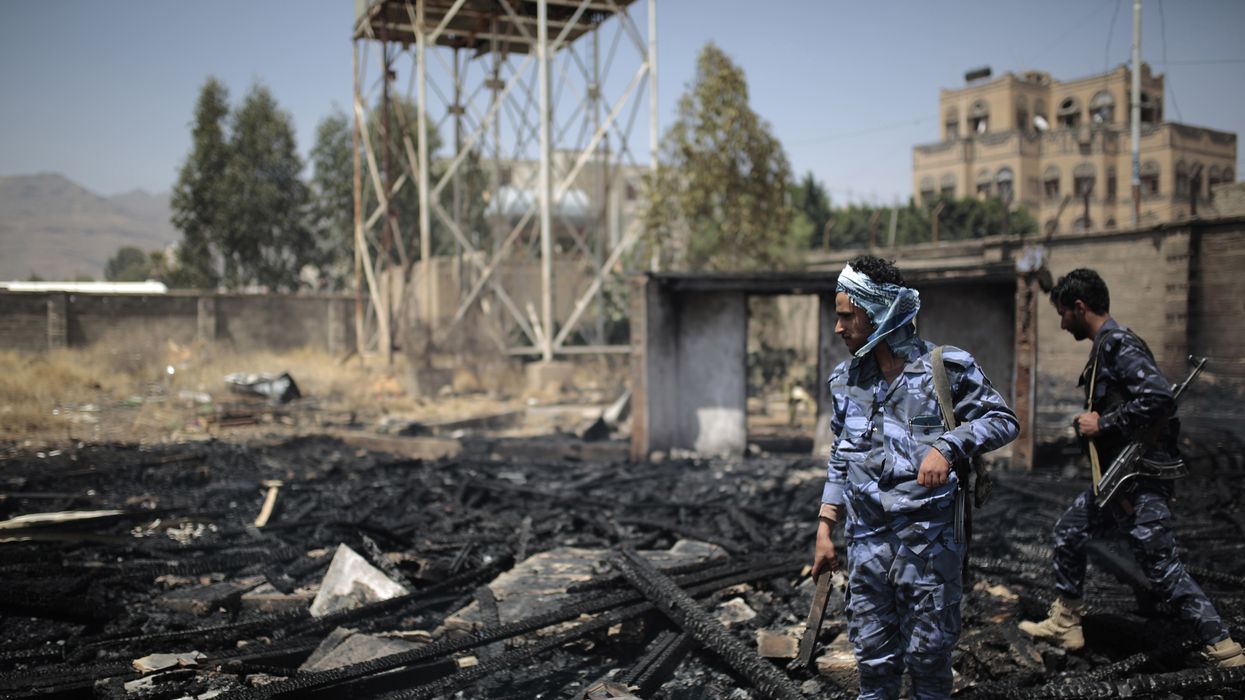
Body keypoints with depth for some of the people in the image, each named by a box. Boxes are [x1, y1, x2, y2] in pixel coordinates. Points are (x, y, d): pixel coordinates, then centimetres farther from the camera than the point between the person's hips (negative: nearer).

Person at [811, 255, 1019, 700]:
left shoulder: (946, 366, -6)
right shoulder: (846, 379, 8)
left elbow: (1004, 420, -2)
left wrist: (948, 446, -20)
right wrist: (825, 529, 10)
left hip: (930, 541, -4)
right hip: (867, 543, 4)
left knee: (928, 659, 7)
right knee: (872, 661, 10)